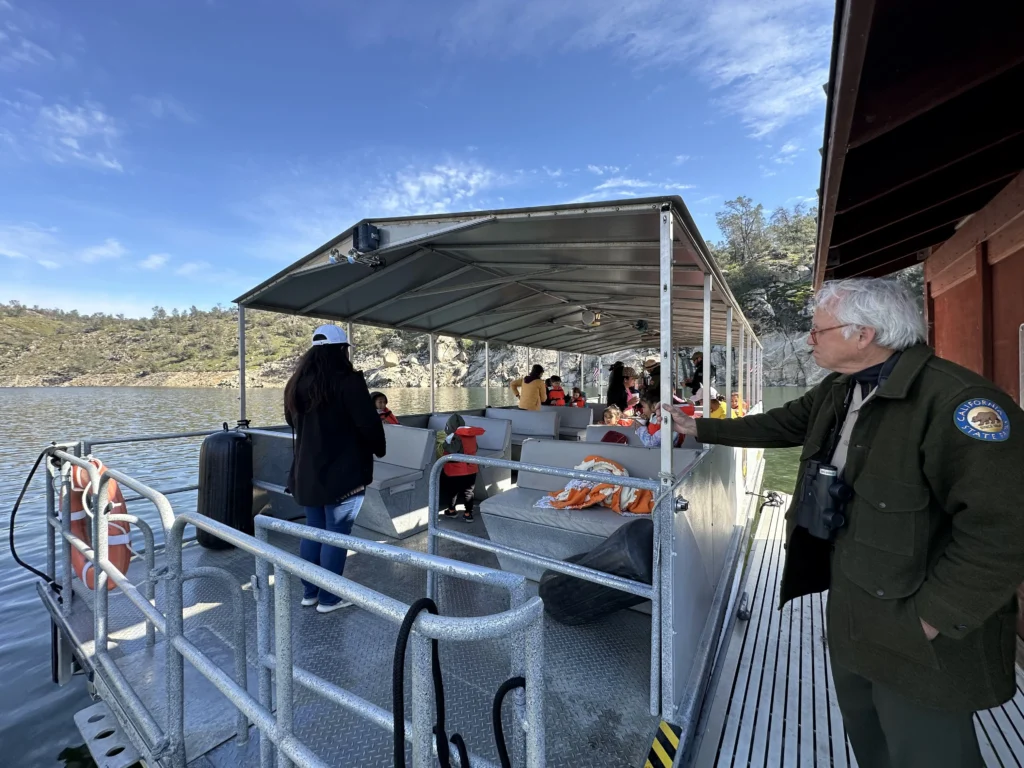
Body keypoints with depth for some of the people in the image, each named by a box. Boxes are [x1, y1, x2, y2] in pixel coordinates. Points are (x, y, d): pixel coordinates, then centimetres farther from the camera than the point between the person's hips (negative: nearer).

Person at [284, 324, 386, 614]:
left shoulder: (297, 383, 7)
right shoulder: (348, 381, -17)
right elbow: (369, 424, -18)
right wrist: (379, 449, 0)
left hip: (306, 472, 8)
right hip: (342, 473, -7)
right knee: (337, 534, 5)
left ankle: (310, 591, 30)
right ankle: (329, 598, 16)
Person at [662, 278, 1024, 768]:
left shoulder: (957, 400, -26)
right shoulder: (837, 391, 1)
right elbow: (779, 425, 13)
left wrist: (932, 617, -22)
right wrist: (699, 427, 16)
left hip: (915, 624, -8)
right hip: (849, 599, 8)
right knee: (862, 728, 28)